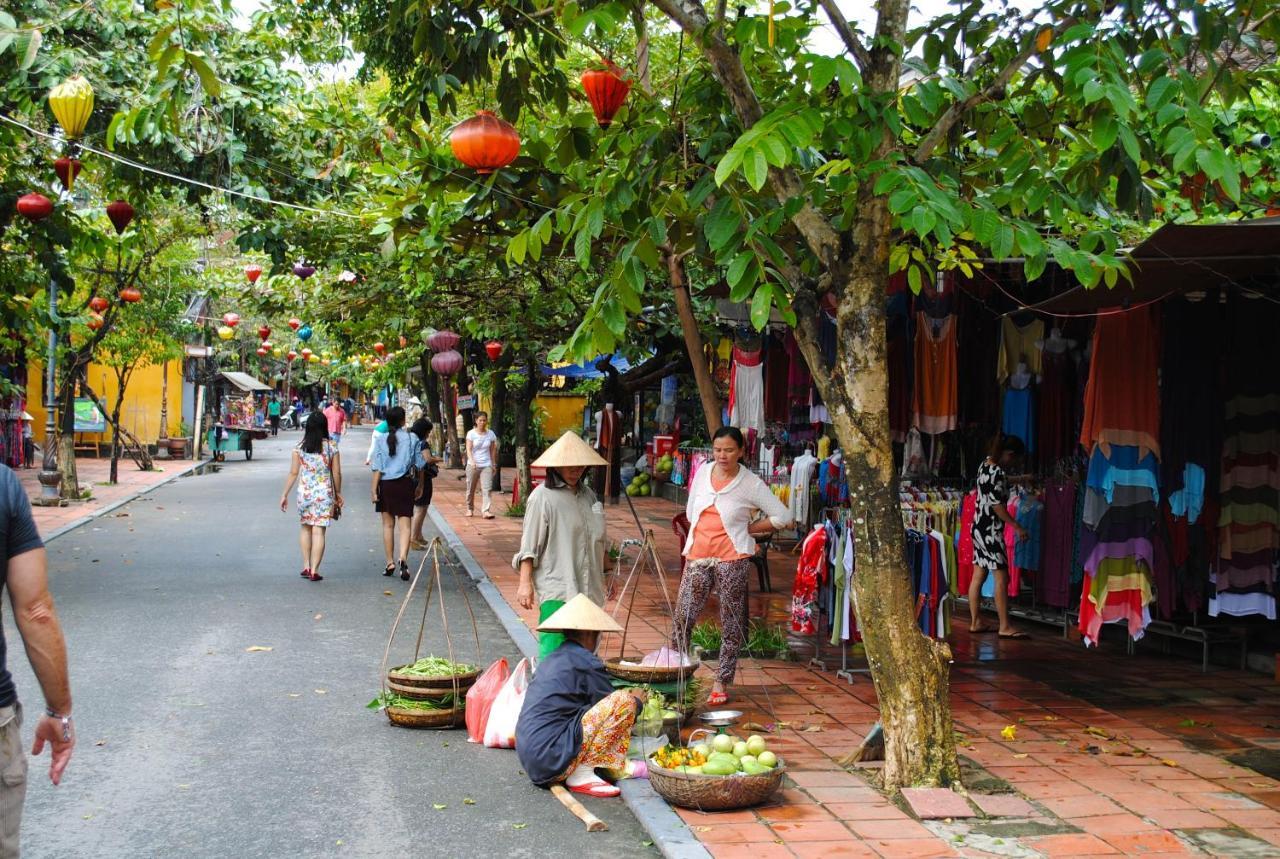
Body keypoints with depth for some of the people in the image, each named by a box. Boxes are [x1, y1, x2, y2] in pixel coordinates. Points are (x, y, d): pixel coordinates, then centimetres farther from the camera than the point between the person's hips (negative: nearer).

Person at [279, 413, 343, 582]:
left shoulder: (300, 447, -2)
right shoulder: (331, 446, -4)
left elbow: (293, 473, -1)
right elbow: (337, 473, -1)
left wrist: (285, 494, 6)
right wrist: (338, 493, 12)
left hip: (304, 492, 2)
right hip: (324, 493, -1)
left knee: (305, 528, 19)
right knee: (319, 531, 1)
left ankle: (306, 566, 17)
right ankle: (314, 570, -3)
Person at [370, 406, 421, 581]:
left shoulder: (381, 440, -4)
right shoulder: (412, 438, -5)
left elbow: (378, 469, -6)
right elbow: (419, 463, 0)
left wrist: (374, 490, -2)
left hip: (386, 485, 1)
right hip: (405, 484, -1)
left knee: (388, 524, 13)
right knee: (404, 525, -1)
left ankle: (390, 563, 17)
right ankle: (403, 558, -23)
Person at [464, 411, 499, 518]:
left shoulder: (490, 434, 6)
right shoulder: (471, 433, -1)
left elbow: (492, 450, 12)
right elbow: (469, 449, -9)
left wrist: (493, 464, 10)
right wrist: (472, 461, -25)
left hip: (486, 465, 1)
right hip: (473, 465, -1)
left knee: (486, 488, -12)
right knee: (471, 489, 9)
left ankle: (485, 510, -16)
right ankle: (470, 508, 26)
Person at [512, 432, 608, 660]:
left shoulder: (588, 495, 15)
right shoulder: (542, 497, -6)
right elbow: (529, 546, -7)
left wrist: (603, 579, 26)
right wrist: (525, 583, -13)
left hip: (588, 589, 7)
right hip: (556, 590, -7)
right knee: (555, 650, -14)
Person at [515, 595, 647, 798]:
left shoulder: (553, 660, 17)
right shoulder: (586, 663, -9)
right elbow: (615, 706, 1)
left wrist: (626, 694, 37)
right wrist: (636, 700, 22)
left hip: (532, 760, 9)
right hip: (553, 756, -9)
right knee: (624, 701, -11)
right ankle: (581, 774, -8)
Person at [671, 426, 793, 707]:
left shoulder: (751, 484, -4)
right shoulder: (703, 472, 8)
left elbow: (783, 517, -3)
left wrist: (747, 528, -1)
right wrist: (704, 532, 10)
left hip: (731, 558, -3)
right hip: (698, 556, 4)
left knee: (731, 623, 3)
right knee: (682, 618, -1)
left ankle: (721, 683, 12)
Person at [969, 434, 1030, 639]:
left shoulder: (986, 464, 8)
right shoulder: (997, 472, -19)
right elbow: (997, 506, -19)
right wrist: (1017, 527, -15)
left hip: (979, 527, 10)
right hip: (991, 531, -10)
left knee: (978, 575, 12)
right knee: (1002, 577, -5)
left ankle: (975, 622, 17)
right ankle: (1004, 627, -2)